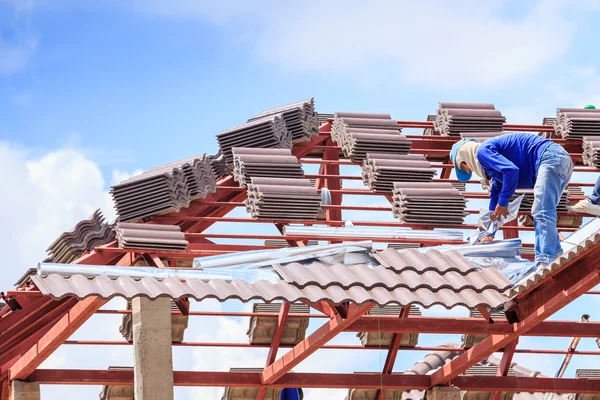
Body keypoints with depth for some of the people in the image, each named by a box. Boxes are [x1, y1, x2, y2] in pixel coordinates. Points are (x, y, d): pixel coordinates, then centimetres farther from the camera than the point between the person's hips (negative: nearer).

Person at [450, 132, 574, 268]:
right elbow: (496, 193, 38)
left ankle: (545, 263, -26)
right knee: (542, 214, 18)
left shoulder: (482, 151, -1)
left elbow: (511, 170, -18)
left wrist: (502, 203, -7)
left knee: (542, 214, -18)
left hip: (551, 158, -11)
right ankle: (556, 255, 19)